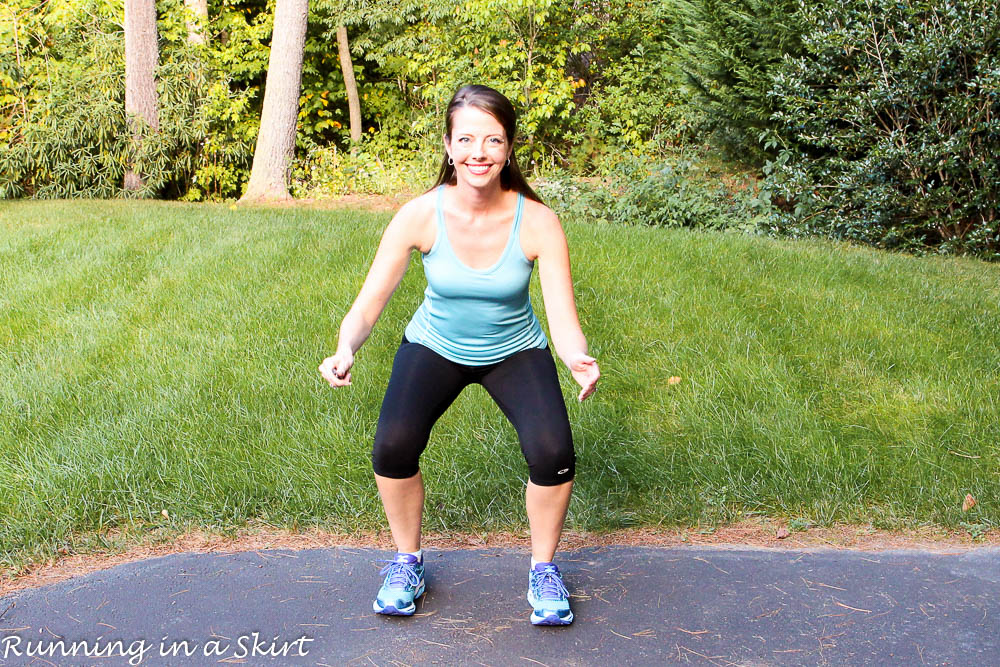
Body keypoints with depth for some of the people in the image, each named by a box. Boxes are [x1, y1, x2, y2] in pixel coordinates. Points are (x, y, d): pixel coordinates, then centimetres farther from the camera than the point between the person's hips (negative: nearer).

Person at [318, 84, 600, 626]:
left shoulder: (537, 222, -24)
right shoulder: (420, 216, -23)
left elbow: (563, 321, -24)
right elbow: (368, 304, -21)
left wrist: (578, 358, -47)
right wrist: (345, 351, -43)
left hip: (516, 352, 0)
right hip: (435, 347, 1)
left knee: (552, 452, -24)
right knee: (393, 446, -24)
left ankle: (543, 568, 6)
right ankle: (407, 561, 7)